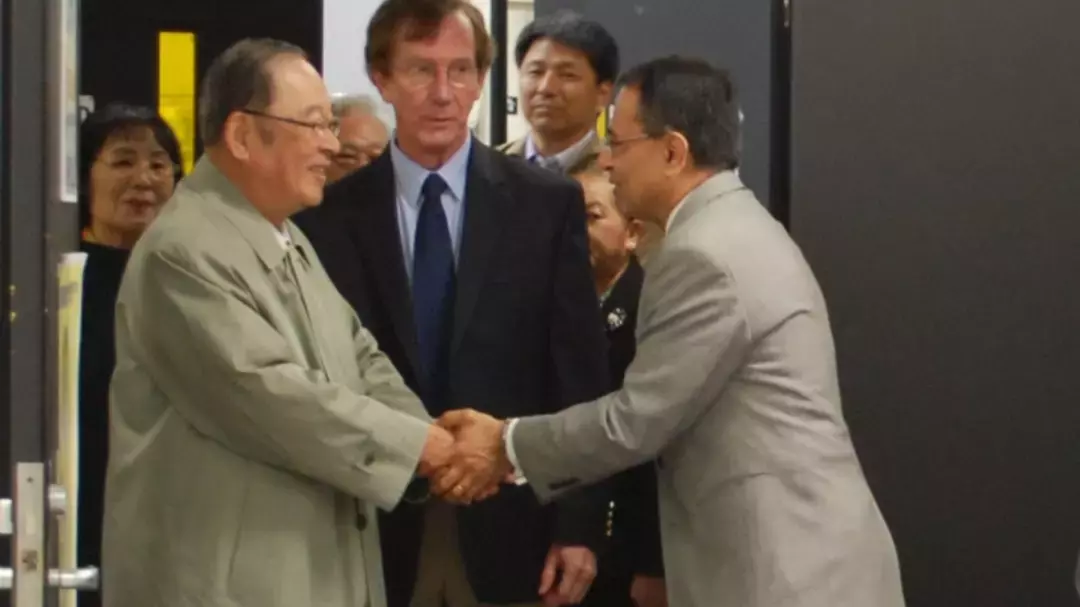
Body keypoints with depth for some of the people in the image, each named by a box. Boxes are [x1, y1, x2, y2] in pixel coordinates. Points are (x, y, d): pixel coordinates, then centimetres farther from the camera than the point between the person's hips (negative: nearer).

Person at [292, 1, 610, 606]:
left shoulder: (549, 203, 1)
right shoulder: (330, 215, 1)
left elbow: (580, 379, 1)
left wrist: (580, 526, -4)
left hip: (510, 532, 0)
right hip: (375, 536, 0)